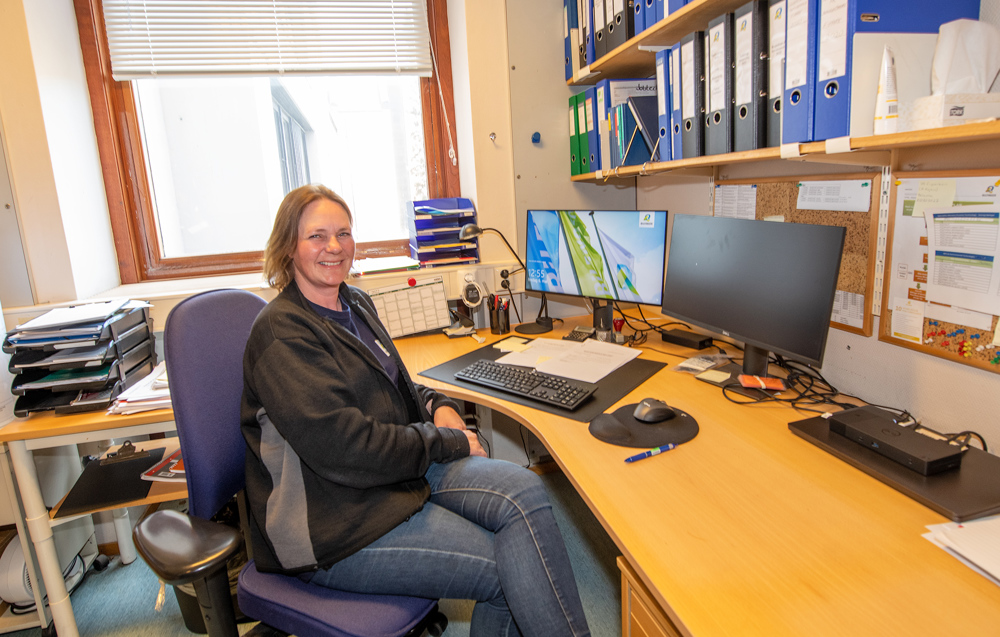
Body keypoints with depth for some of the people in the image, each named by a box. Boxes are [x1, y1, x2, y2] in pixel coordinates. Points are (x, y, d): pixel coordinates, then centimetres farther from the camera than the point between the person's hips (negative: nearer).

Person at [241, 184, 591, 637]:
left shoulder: (355, 304, 13)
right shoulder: (281, 332, -15)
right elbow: (342, 446, -22)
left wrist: (437, 405, 2)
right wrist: (448, 443, -13)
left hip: (403, 467, 7)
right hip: (334, 523, -7)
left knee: (523, 491, -19)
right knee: (509, 569, -18)